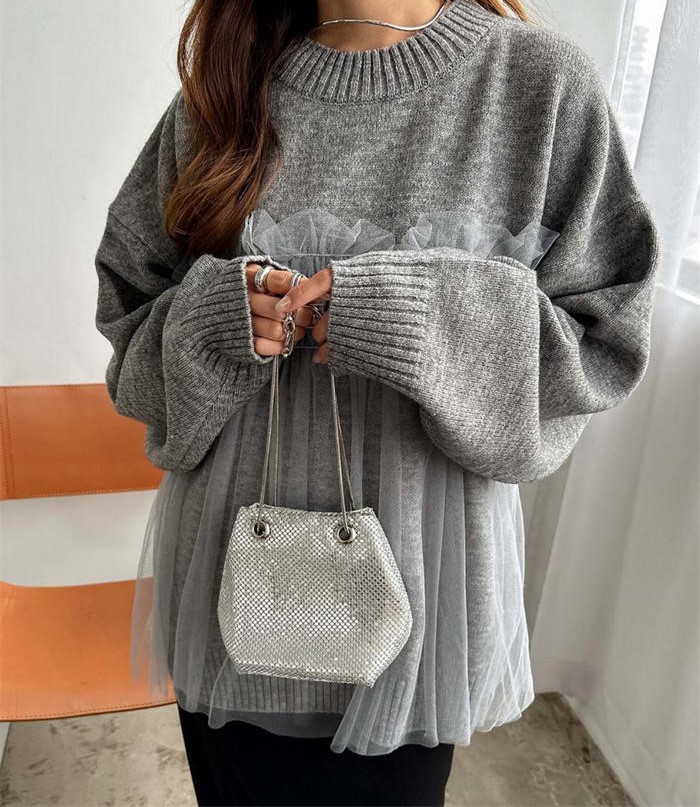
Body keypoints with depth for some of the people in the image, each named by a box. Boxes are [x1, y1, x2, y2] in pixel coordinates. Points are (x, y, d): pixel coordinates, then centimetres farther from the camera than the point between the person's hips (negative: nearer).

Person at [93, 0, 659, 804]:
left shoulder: (543, 79, -4)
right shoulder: (222, 88, 3)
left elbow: (605, 337, -5)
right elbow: (127, 308, 7)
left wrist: (423, 321, -21)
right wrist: (208, 318, -15)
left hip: (421, 573, -1)